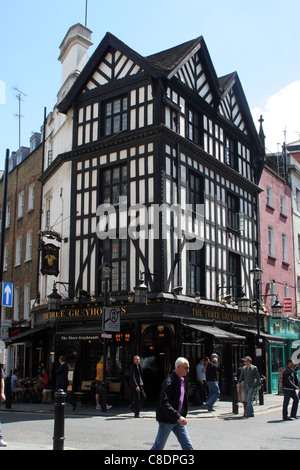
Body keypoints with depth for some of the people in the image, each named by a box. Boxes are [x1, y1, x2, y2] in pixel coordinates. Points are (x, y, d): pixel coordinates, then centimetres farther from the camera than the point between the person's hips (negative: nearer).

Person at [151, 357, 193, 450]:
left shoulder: (181, 380, 9)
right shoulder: (169, 381, -21)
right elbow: (164, 403, -29)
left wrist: (182, 416, 18)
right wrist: (178, 417, -32)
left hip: (178, 419, 8)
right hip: (166, 419, -8)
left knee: (188, 446, 6)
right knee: (158, 447, 5)